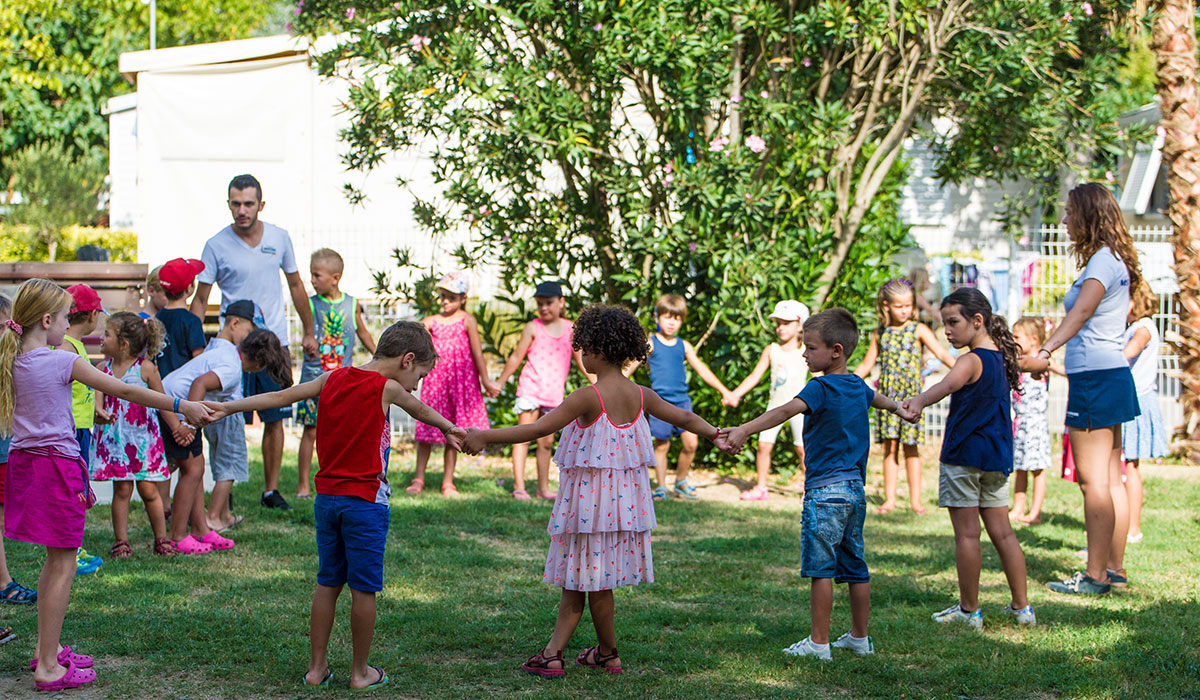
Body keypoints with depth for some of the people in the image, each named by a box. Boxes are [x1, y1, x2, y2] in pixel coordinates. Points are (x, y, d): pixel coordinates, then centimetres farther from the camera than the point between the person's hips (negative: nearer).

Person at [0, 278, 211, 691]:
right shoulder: (61, 362, -14)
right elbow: (126, 392, -12)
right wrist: (182, 407, -7)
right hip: (57, 466, -8)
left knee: (55, 560, 20)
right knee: (64, 564, -1)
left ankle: (47, 648, 29)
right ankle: (48, 668, 0)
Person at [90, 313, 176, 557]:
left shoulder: (145, 368, -6)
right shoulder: (104, 368, 4)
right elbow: (97, 398, -2)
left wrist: (178, 429, 4)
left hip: (142, 437, -3)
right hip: (114, 437, 3)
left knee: (148, 489, 0)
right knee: (121, 489, 2)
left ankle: (161, 539, 13)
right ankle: (121, 541, 9)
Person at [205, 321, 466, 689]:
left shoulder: (334, 378, 6)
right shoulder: (386, 389, -9)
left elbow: (281, 396, 8)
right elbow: (422, 411, 10)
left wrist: (227, 408, 13)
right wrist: (449, 429, 30)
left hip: (327, 498, 6)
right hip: (365, 500, -6)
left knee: (328, 583, 14)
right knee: (364, 589, 4)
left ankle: (317, 666, 18)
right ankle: (361, 671, 12)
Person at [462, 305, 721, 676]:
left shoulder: (589, 397, -18)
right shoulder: (640, 396, 2)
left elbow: (539, 428, -20)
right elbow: (683, 417, 14)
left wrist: (485, 437, -16)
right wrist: (716, 434, 32)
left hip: (590, 499, -7)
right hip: (625, 499, 7)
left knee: (592, 580, 7)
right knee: (574, 580, 13)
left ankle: (609, 654, 16)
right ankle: (553, 652, 16)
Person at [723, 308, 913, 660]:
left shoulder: (821, 387, -12)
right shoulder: (857, 385, 12)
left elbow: (786, 411, -30)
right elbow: (879, 398, 36)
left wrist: (744, 430, -40)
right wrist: (901, 410, 58)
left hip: (825, 489, -8)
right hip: (856, 489, 8)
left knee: (820, 568, -4)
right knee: (855, 566, 14)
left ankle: (819, 642, -2)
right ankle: (860, 638, 22)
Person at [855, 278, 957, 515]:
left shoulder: (918, 330, 0)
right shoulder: (880, 333, 9)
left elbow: (943, 355, -6)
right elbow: (866, 365, 18)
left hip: (911, 395, -2)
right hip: (887, 395, 3)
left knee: (911, 447, 0)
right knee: (889, 446, 3)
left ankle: (915, 500, 5)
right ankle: (889, 499, 7)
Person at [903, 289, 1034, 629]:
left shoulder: (972, 360, -16)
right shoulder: (1003, 357, 10)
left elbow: (949, 384, -38)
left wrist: (920, 400, -54)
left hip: (964, 453, -8)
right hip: (997, 458, 8)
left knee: (966, 534, -1)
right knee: (1002, 532, 12)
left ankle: (969, 610, 4)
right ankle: (1022, 607, 15)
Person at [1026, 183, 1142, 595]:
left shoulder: (1103, 261, -14)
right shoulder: (1113, 260, 17)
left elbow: (1081, 313, -28)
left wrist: (1045, 352, -40)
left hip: (1097, 377, -10)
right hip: (1110, 374, 10)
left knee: (1093, 481, -8)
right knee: (1110, 479, 13)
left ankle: (1095, 576, -6)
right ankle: (1115, 568, 18)